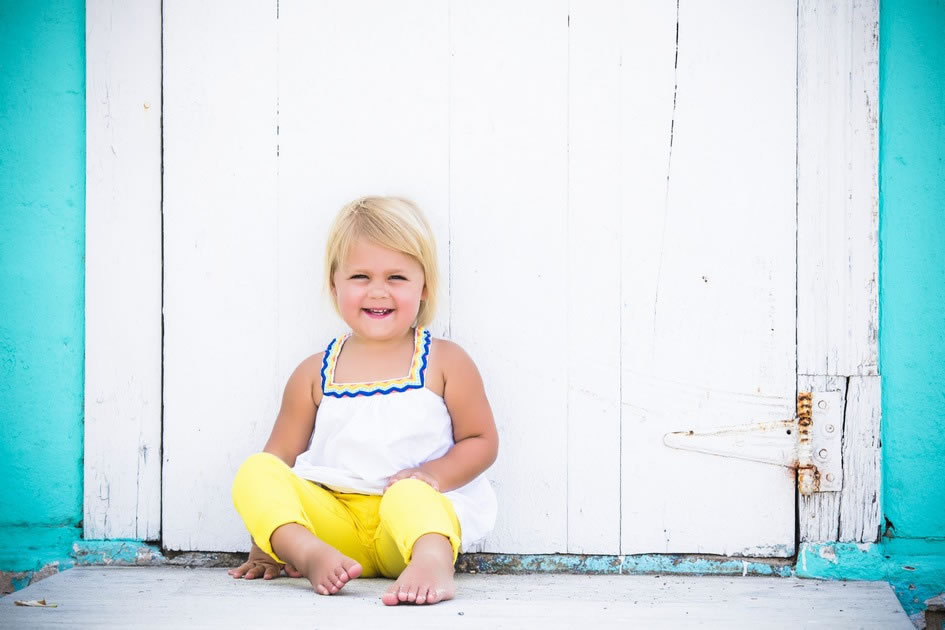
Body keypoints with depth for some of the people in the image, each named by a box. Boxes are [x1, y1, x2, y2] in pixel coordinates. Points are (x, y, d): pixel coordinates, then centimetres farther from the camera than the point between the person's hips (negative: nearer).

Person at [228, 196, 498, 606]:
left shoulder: (445, 362, 6)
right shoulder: (315, 373, 11)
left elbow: (482, 442, 8)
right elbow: (280, 457, 12)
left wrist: (433, 474, -12)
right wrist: (265, 547, 4)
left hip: (421, 510, -3)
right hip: (333, 517, 3)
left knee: (409, 495, -37)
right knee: (255, 472, -20)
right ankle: (310, 553, -44)